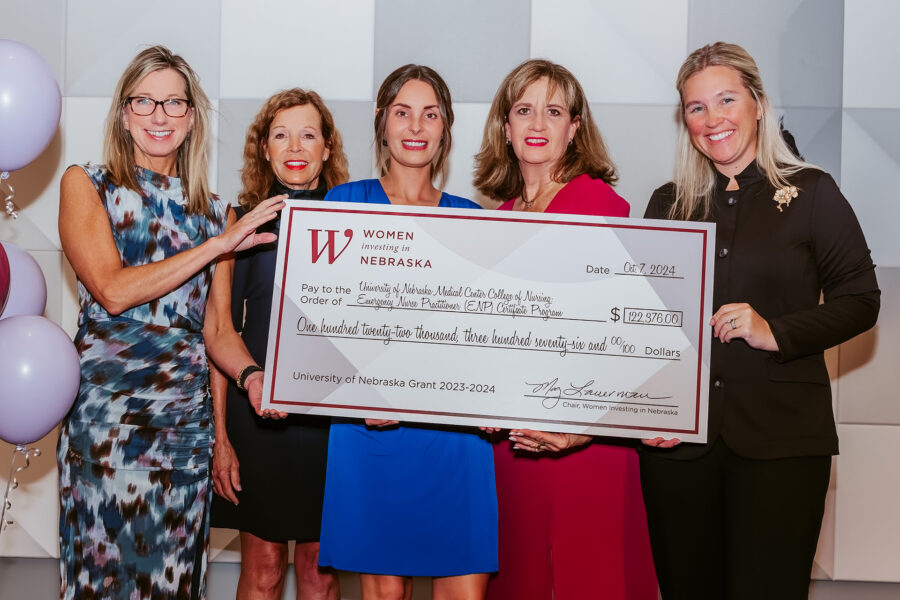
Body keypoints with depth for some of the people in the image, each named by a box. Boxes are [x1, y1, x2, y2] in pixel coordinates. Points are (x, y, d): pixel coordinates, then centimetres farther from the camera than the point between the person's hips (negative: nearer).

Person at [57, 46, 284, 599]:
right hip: (109, 411, -3)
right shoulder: (86, 185, 4)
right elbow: (113, 290, -11)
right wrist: (220, 244, -11)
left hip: (188, 415, 3)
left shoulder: (213, 211, 12)